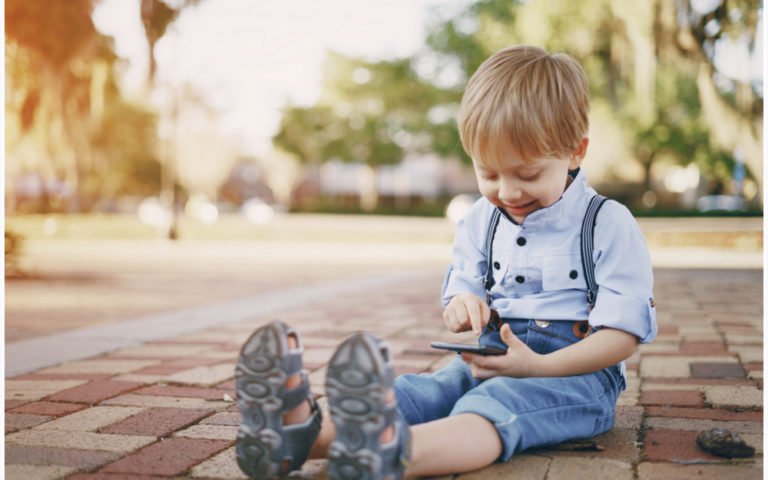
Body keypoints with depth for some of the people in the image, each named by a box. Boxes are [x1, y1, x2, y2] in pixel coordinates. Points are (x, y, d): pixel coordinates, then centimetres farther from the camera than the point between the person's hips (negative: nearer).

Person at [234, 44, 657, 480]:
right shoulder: (480, 221, 13)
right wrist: (463, 306, -6)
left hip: (575, 369, -5)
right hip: (492, 359, 5)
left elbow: (623, 335, -10)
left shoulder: (608, 225, -5)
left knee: (496, 401, -38)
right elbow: (462, 294, 22)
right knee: (427, 390, -26)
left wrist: (538, 366, -23)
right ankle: (305, 432, -53)